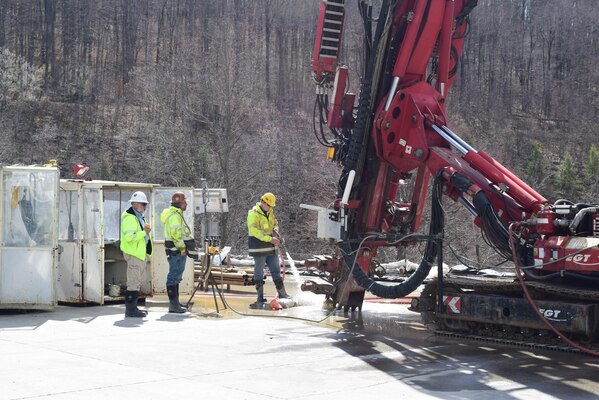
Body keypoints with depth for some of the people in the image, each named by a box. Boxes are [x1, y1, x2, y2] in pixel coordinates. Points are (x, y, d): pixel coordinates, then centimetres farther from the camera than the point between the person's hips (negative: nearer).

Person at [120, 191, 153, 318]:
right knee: (134, 282, -9)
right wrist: (144, 232, -21)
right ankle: (130, 309, -6)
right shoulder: (129, 218, -13)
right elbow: (129, 236, -25)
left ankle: (132, 307, 22)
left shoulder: (139, 217, 20)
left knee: (138, 281, 15)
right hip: (134, 254, -11)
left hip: (141, 254, 11)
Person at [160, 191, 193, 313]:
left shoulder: (177, 214, 19)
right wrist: (182, 248, -19)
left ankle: (175, 302, 25)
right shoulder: (174, 216, -16)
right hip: (176, 251, -11)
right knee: (174, 277, -8)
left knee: (176, 276, 17)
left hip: (177, 251, 11)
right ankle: (173, 304, -7)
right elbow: (176, 234, -23)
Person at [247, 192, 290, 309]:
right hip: (259, 248, -7)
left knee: (276, 270, 12)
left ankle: (282, 294, 21)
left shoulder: (270, 212, 10)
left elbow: (275, 224, 22)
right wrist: (270, 239, -25)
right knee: (259, 273, 2)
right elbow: (254, 231, -22)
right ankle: (260, 298, 9)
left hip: (271, 247, 7)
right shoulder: (253, 214, -14)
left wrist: (275, 232, -2)